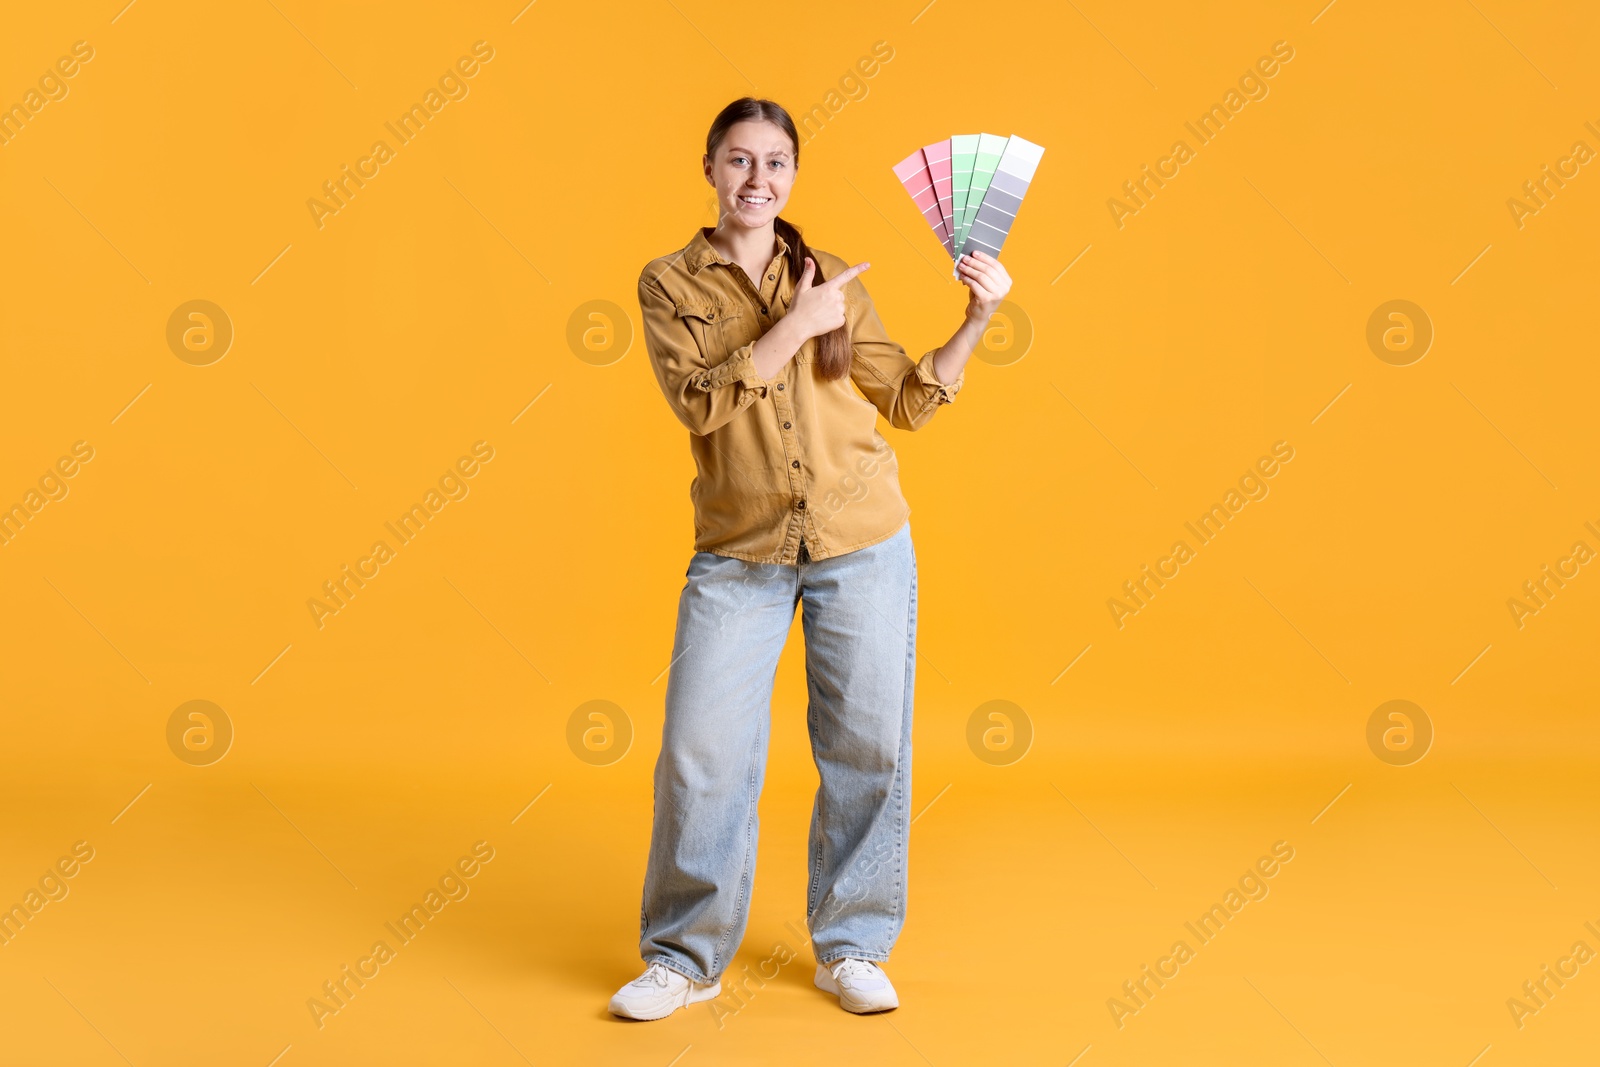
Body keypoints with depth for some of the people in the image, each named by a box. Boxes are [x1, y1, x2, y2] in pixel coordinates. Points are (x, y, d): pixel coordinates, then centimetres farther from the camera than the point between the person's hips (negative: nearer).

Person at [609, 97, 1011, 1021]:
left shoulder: (832, 282, 8)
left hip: (863, 544, 2)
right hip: (737, 554, -1)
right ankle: (685, 957, 15)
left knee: (868, 748, 5)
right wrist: (794, 328, -15)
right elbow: (700, 400, -11)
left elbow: (907, 401, 8)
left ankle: (851, 948, 22)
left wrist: (976, 323, -2)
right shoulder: (670, 283, 3)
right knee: (702, 752, -3)